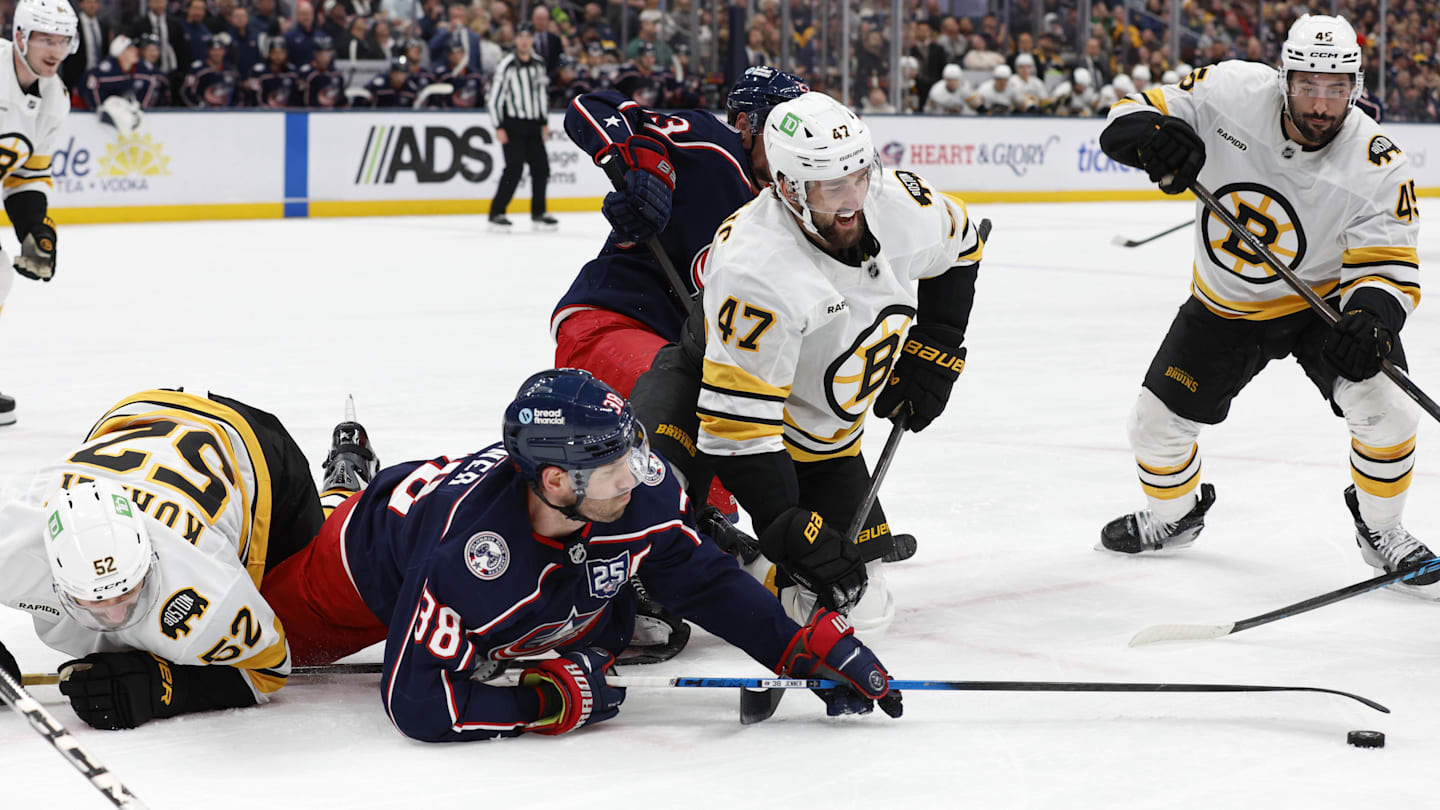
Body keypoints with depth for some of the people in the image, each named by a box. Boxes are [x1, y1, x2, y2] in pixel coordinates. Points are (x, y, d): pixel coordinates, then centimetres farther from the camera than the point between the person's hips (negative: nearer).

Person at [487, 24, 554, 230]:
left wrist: (544, 122, 17)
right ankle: (496, 213, -8)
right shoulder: (506, 66, -10)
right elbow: (494, 97, -11)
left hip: (533, 124, 6)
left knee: (541, 167, 3)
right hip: (512, 124, -6)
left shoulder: (537, 65, 10)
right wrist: (499, 127, -14)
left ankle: (538, 213, 15)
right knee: (515, 167, -14)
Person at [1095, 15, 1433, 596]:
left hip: (1324, 299, -2)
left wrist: (1370, 319, -46)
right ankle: (1174, 514, 36)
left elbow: (1388, 266, -24)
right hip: (1224, 306, 2)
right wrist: (1154, 135, -40)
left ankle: (1380, 529, 5)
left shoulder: (1377, 166, -27)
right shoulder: (1232, 92, -24)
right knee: (1157, 422, 2)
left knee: (1385, 406, -23)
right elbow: (1130, 115, -16)